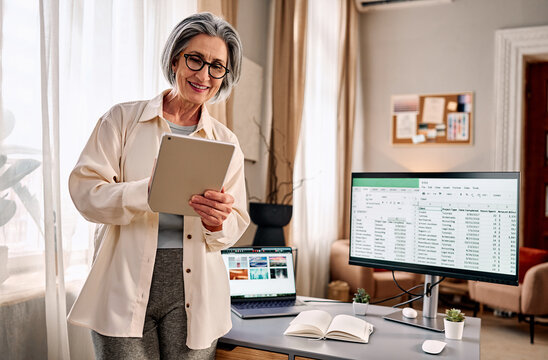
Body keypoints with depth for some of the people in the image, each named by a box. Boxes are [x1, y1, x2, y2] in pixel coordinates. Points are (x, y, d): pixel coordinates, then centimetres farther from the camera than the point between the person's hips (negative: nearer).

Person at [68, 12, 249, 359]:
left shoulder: (226, 142, 9)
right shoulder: (123, 119, 5)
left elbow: (238, 223, 9)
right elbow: (85, 190, -5)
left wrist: (217, 223, -15)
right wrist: (151, 193, -21)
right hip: (125, 289, -1)